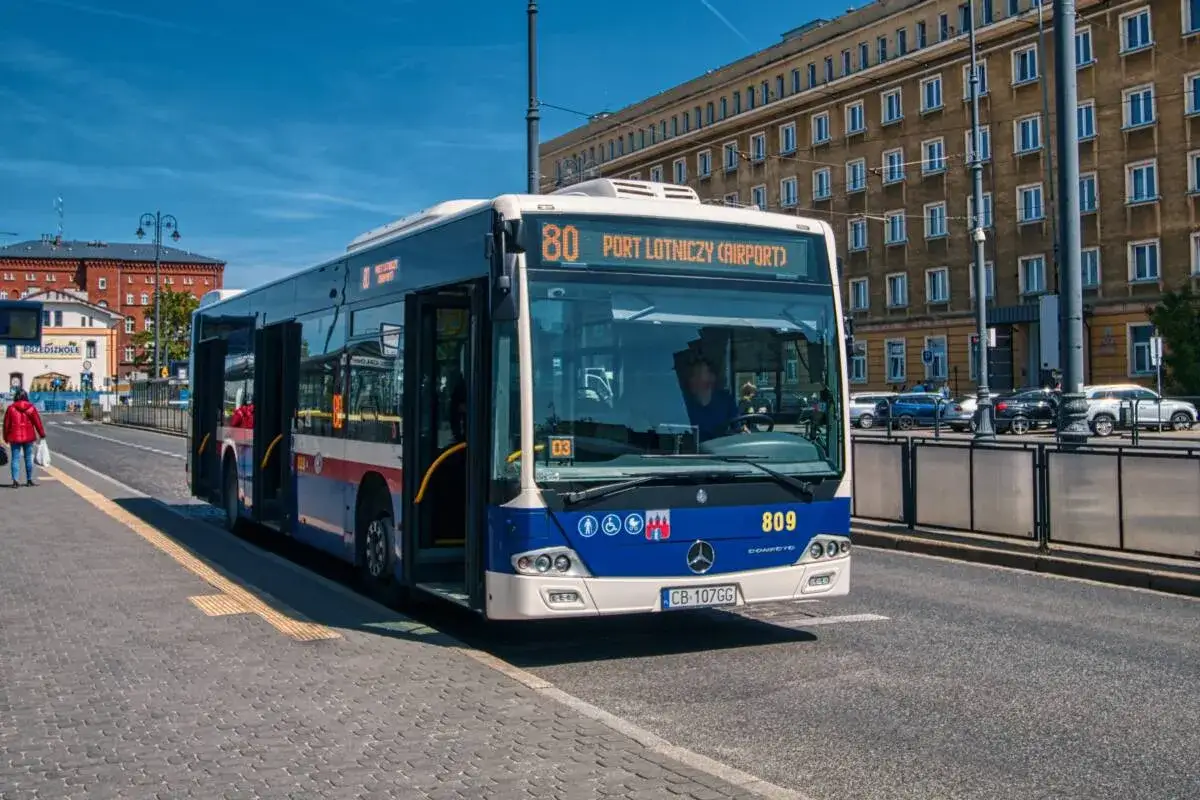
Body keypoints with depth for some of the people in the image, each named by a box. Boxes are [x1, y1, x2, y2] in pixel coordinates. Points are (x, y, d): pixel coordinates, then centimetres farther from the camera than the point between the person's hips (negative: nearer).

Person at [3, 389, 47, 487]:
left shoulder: (11, 408, -4)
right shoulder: (31, 407, -2)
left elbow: (6, 424, 0)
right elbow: (37, 422, 0)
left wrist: (6, 437, 10)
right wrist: (42, 434, 11)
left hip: (15, 438, -1)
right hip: (28, 437, 1)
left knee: (15, 458, 2)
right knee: (28, 458, 9)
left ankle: (15, 480, -8)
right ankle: (29, 480, 14)